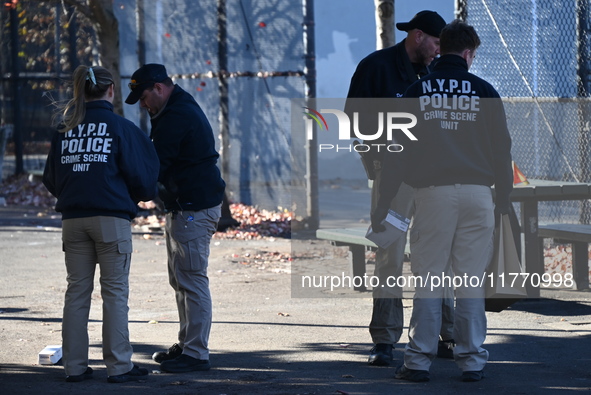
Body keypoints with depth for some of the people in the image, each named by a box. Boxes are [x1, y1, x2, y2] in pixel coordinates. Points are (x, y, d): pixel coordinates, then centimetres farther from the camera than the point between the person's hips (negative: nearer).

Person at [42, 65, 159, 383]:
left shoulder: (65, 128, 6)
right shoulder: (120, 127, -6)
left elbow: (51, 178, 10)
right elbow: (140, 174, -4)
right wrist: (144, 194, 17)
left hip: (73, 219, 4)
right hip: (111, 217, -4)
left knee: (77, 291, 9)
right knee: (115, 291, 1)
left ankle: (75, 366, 10)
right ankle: (119, 366, 1)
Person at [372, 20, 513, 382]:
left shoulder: (417, 91, 6)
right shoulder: (483, 91, 5)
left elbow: (399, 150, 5)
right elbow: (502, 147, 7)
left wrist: (384, 202, 9)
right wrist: (504, 197, 16)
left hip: (433, 193, 0)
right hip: (477, 193, 0)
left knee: (428, 279, 1)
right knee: (471, 280, 4)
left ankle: (419, 360, -2)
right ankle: (472, 359, 5)